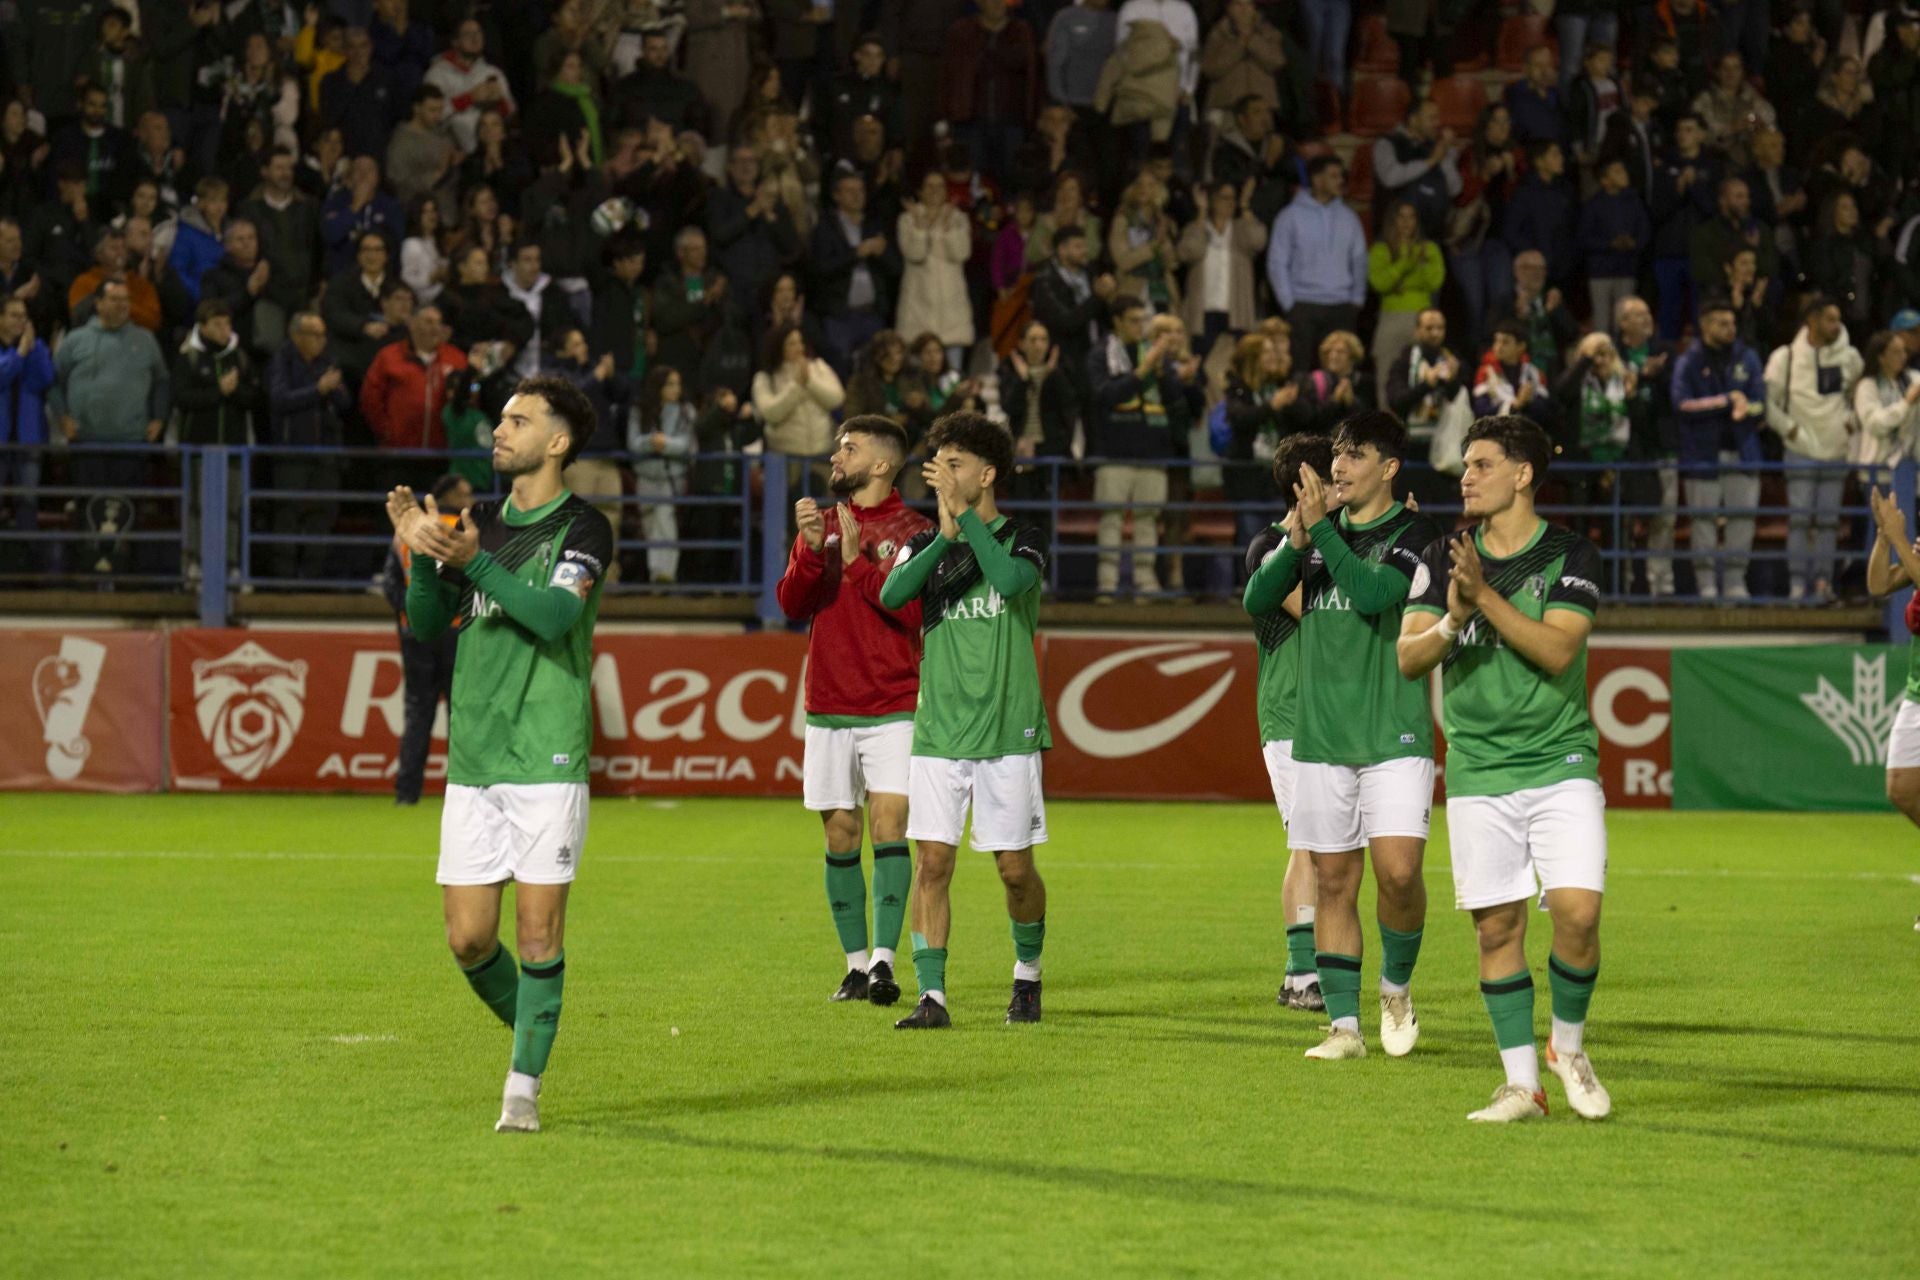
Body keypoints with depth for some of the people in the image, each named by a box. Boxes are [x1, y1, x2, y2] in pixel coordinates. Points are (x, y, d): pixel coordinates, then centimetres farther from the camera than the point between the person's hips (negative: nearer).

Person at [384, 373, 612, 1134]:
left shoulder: (583, 529, -3)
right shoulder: (480, 523, 14)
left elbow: (555, 615, -18)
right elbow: (428, 625, 11)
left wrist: (474, 562, -25)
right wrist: (421, 553, -6)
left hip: (547, 763, -5)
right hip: (472, 763, 5)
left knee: (538, 930, -6)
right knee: (468, 937, 2)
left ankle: (524, 1085, 3)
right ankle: (528, 1032, 27)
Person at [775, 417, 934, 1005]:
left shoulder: (913, 530, -2)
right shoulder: (821, 525, 12)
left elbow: (913, 609, -13)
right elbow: (792, 605, 2)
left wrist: (856, 562, -17)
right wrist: (810, 550, -14)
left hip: (892, 709, -4)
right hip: (829, 708, 4)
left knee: (888, 825, -13)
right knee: (840, 838, 4)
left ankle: (884, 962, -16)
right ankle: (856, 965, 11)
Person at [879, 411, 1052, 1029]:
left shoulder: (1021, 539, 1)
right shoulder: (925, 543, 9)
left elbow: (1010, 579, -23)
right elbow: (892, 593, -12)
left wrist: (963, 514, -19)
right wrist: (946, 534, -21)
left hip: (1007, 730, -2)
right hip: (937, 732, 2)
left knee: (1015, 868, 4)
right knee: (932, 864, -6)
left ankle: (1028, 972, 28)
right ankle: (931, 995, -4)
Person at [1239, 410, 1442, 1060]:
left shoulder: (1414, 533, -3)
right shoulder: (1318, 530, 12)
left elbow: (1374, 595, -19)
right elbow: (1257, 599, 2)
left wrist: (1319, 528, -18)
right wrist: (1296, 541, -14)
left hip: (1395, 737, -4)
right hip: (1320, 738, 4)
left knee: (1398, 872, -14)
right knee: (1334, 880, 4)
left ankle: (1397, 986, 11)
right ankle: (1344, 1024, 9)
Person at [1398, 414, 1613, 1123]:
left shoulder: (1570, 556, -2)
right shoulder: (1443, 558, 8)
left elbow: (1557, 650, -14)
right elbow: (1407, 659, 2)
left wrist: (1485, 597, -20)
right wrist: (1450, 620, -18)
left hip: (1560, 763, -3)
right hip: (1477, 768, 3)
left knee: (1578, 911, -15)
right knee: (1497, 926, 0)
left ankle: (1567, 1045, 10)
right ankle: (1521, 1083, 7)